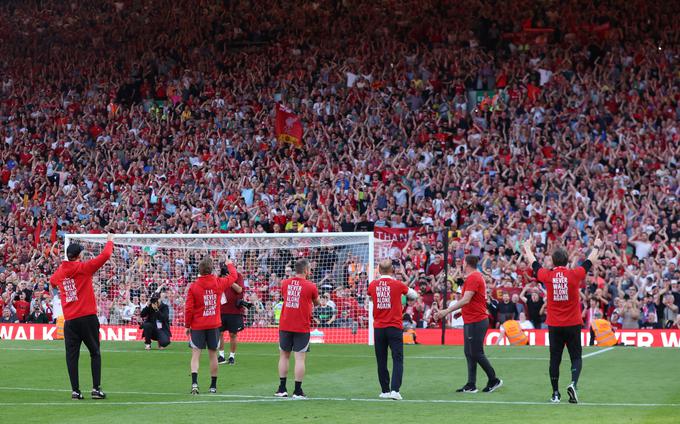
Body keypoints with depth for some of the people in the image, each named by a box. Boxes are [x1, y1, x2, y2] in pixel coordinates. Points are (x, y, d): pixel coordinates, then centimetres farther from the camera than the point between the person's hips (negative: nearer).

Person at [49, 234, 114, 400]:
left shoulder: (59, 271, 9)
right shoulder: (84, 267, -5)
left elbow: (52, 280, 33)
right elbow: (105, 255, -5)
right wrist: (110, 241, 11)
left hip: (69, 321, 3)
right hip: (87, 317, -3)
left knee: (72, 355, 4)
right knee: (95, 353, 6)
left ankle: (75, 391, 0)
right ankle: (96, 388, -1)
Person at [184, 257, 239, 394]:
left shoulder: (193, 287, -9)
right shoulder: (218, 283, -4)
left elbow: (188, 308, -8)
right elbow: (233, 276, 16)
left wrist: (187, 325, 3)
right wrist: (230, 264, 35)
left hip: (197, 326, -2)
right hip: (214, 325, 2)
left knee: (196, 354, -1)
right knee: (213, 355, 11)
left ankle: (194, 382, -19)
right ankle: (213, 385, 17)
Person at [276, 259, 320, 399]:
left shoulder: (285, 283, 3)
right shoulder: (310, 286, -8)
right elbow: (317, 303, 8)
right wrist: (317, 303, 30)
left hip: (285, 326, 4)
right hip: (302, 327, -4)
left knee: (284, 355, 13)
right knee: (300, 358, -1)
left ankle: (282, 389, 14)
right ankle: (297, 391, -2)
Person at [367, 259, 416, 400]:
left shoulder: (373, 285, 1)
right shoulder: (397, 284, -6)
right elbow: (414, 295, 9)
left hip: (378, 328, 3)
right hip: (395, 327, -3)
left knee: (381, 361, 9)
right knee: (397, 359, -1)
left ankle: (385, 391, 12)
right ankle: (395, 390, -14)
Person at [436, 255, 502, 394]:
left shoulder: (473, 278, -16)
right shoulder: (477, 276, 15)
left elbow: (465, 300, -25)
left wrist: (447, 311, -26)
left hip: (476, 322, -10)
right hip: (470, 321, 10)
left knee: (476, 353, -4)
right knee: (469, 353, 8)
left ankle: (494, 380, 7)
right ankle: (471, 385, 9)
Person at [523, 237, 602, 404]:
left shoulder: (547, 276, -6)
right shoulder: (574, 275, -8)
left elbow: (534, 264, 12)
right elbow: (589, 262, 9)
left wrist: (527, 248, 30)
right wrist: (596, 247, 27)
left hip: (554, 326, 1)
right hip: (573, 324, -1)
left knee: (555, 359, 7)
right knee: (576, 357, 6)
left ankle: (555, 394, 9)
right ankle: (573, 384, -17)